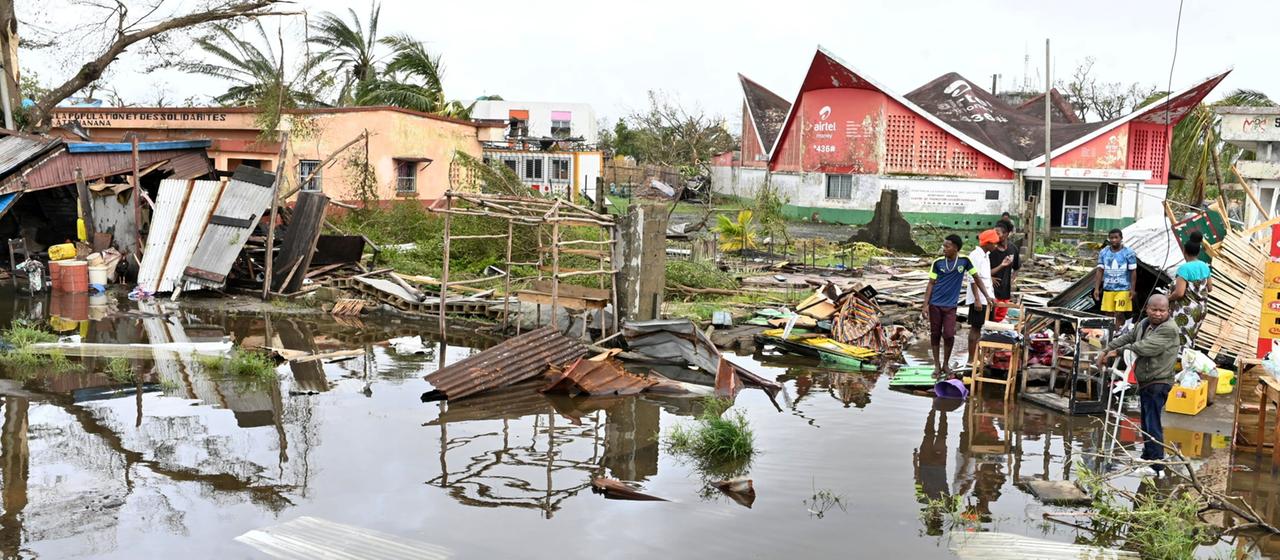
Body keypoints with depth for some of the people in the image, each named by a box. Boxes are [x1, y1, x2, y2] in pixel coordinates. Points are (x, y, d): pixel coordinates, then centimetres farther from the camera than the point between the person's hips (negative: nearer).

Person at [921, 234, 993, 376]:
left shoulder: (964, 260, -5)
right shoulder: (938, 262, -5)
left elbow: (976, 278, 3)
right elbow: (931, 284, -1)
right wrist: (925, 305, -7)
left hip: (951, 305, 0)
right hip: (935, 304, 1)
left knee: (949, 335, -6)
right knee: (935, 334, 7)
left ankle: (946, 363, 14)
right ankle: (937, 364, 19)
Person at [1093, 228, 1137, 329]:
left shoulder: (1129, 253, -3)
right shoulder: (1103, 252, 6)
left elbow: (1133, 272, -2)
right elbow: (1100, 271, 7)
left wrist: (1132, 289, -7)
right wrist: (1097, 288, 2)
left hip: (1123, 289, -3)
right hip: (1108, 289, 3)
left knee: (1119, 314, -9)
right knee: (1108, 314, 5)